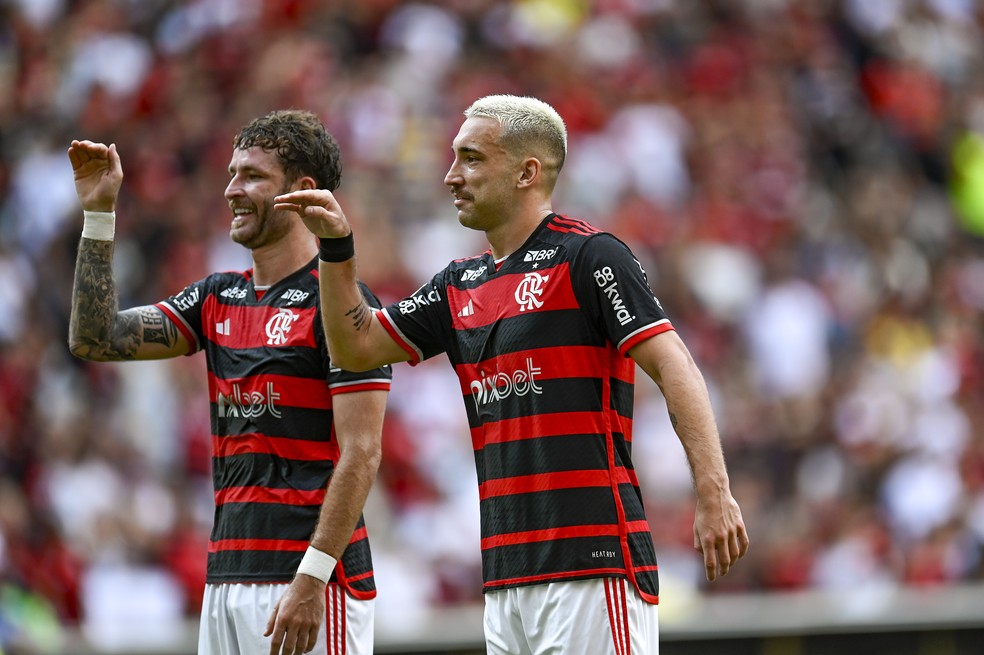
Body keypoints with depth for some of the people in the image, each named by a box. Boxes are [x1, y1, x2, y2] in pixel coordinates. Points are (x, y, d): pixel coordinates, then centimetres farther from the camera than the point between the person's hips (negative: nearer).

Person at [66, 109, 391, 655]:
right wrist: (98, 212, 7)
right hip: (226, 578, 7)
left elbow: (360, 454, -13)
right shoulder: (217, 298, 16)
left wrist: (312, 578, -20)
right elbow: (95, 339, 12)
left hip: (311, 582, -7)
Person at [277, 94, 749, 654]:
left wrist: (715, 495, -22)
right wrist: (337, 246, 10)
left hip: (594, 566, -8)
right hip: (506, 573, 8)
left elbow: (674, 367, -12)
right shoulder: (463, 284, 19)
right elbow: (357, 346, 24)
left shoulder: (588, 256, -5)